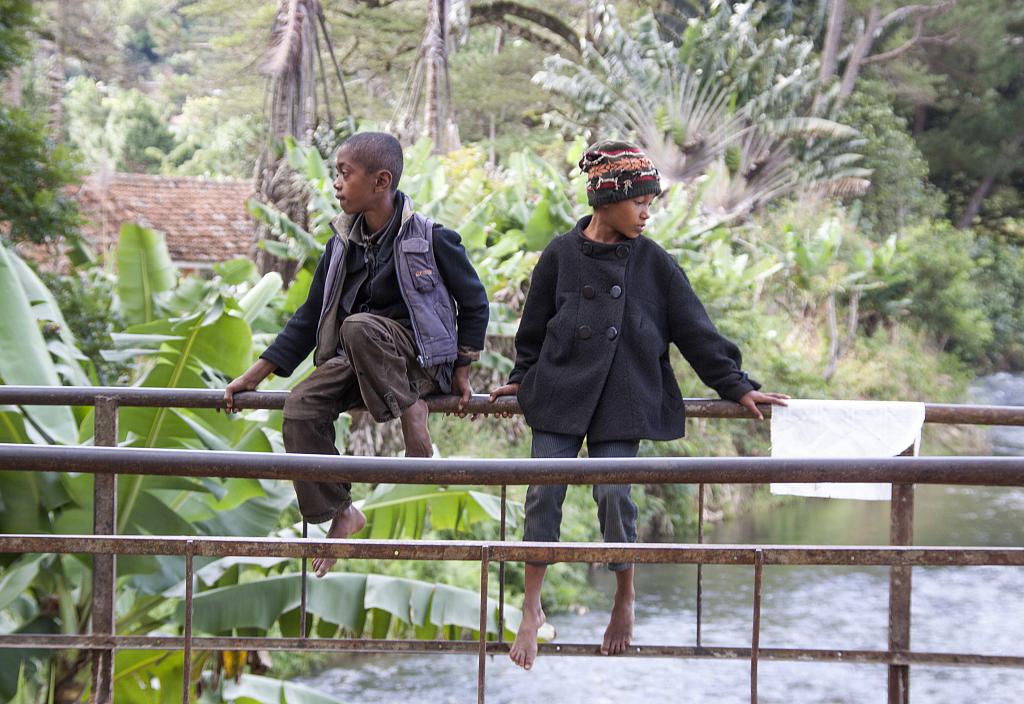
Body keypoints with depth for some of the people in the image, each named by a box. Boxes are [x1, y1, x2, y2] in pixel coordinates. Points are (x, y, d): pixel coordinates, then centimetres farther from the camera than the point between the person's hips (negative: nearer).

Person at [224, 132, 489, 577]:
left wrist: (461, 371, -1)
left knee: (359, 326, -35)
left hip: (418, 359, -5)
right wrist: (254, 376, 7)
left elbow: (474, 302, 1)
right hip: (357, 361, 5)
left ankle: (411, 413, -18)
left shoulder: (430, 239, -10)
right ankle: (339, 515, -8)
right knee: (301, 408, -21)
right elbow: (311, 317, 11)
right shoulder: (343, 244, 6)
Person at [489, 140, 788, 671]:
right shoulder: (561, 254, 1)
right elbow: (535, 326, 12)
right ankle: (531, 610, 8)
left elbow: (695, 330, 4)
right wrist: (522, 379, 11)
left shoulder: (654, 264, 2)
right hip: (559, 393, 1)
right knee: (544, 493, -4)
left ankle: (624, 601, 12)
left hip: (621, 402, 0)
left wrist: (737, 386, 0)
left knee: (614, 493, -10)